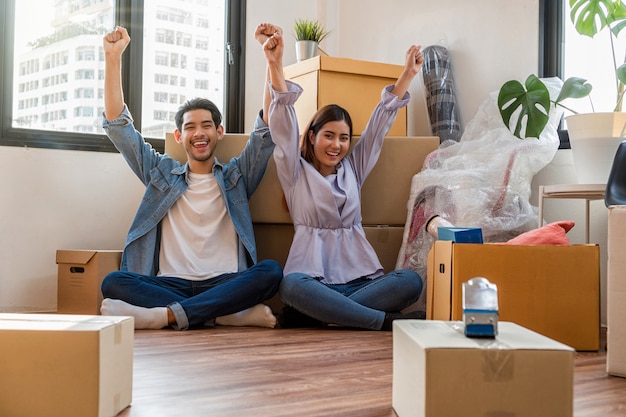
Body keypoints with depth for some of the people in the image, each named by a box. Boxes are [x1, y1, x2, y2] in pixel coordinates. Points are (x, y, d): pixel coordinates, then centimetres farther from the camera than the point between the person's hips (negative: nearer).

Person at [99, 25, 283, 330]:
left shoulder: (237, 176, 16)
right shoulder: (162, 174, 19)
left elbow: (268, 126, 5)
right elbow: (118, 126, 12)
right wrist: (113, 57, 3)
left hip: (226, 283, 0)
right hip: (171, 284, 1)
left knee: (270, 271, -31)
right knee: (114, 282, -27)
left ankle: (165, 315, -34)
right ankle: (230, 315, -31)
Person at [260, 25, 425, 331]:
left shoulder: (353, 168, 20)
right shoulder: (295, 172, 11)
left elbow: (381, 121, 16)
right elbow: (284, 123, -2)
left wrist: (408, 73, 9)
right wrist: (275, 65, -13)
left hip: (359, 278, 4)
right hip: (313, 276, -4)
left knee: (411, 281, -26)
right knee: (292, 285, -39)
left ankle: (314, 315, -25)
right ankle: (387, 321, -31)